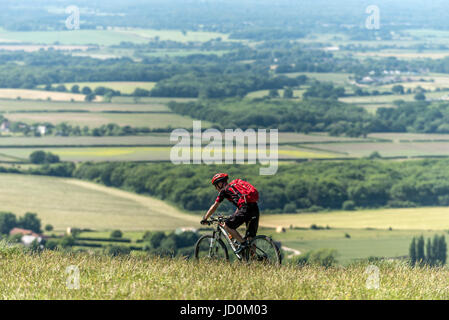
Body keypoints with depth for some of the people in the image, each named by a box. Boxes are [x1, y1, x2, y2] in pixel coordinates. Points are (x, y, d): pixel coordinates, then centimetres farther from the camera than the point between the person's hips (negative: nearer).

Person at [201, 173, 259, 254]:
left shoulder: (224, 190, 11)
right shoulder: (234, 185, 33)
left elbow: (214, 207, 14)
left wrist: (205, 219, 23)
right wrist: (233, 216, 50)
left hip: (246, 208, -8)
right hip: (255, 208, 8)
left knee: (227, 226, 1)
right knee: (250, 237, 12)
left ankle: (243, 243, -8)